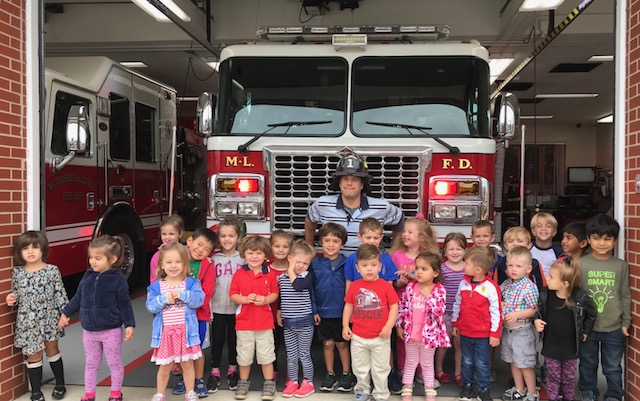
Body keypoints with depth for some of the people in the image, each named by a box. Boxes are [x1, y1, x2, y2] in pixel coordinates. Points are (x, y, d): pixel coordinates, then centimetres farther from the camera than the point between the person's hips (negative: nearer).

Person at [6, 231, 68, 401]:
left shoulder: (52, 270, -7)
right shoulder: (17, 272, -1)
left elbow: (60, 293, -4)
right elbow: (16, 294, 11)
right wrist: (11, 299, -10)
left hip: (49, 318, -1)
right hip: (27, 321, 1)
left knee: (52, 350, 12)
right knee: (34, 354, 7)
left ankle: (60, 384, 28)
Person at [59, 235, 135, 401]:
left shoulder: (118, 279, -14)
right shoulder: (88, 275, 0)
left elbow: (125, 304, -11)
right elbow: (78, 297, 12)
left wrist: (129, 325, -13)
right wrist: (65, 313, 16)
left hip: (111, 331, -5)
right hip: (89, 331, 5)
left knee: (114, 363, 10)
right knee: (91, 364, 16)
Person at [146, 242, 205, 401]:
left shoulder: (191, 283, -3)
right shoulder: (156, 286, 0)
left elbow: (198, 300, -15)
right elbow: (151, 306, -8)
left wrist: (182, 295, -26)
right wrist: (164, 299, -22)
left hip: (185, 330, 0)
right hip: (165, 332, 1)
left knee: (187, 364, 14)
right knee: (164, 367, 13)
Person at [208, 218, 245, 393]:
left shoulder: (243, 259, -3)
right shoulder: (214, 259, 0)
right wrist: (208, 308, -2)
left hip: (237, 308, 0)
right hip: (217, 308, 1)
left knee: (233, 340, 12)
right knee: (217, 341, 8)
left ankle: (233, 370, 27)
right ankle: (215, 373, 19)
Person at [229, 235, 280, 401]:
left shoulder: (269, 274, -2)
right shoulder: (239, 274, -5)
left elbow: (275, 293, 4)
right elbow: (232, 295, -4)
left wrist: (265, 300, -15)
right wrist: (245, 299, -21)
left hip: (264, 321, 0)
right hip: (244, 321, 0)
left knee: (266, 354, 7)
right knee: (244, 354, 13)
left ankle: (269, 383, 20)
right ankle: (243, 382, 29)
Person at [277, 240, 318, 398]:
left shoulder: (307, 276, -8)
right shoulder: (281, 277, 4)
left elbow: (298, 286, -28)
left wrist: (291, 272, -16)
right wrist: (278, 313, 11)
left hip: (304, 322, -3)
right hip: (287, 323, 4)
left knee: (304, 355, 5)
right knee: (291, 356, 10)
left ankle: (308, 383, 18)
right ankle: (292, 382, 23)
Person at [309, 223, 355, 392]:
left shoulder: (346, 263, -7)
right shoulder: (315, 264, -2)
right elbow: (310, 288, 2)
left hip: (342, 312, -2)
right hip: (323, 312, 2)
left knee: (342, 343, 10)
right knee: (327, 344, 12)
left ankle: (347, 374, 23)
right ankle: (330, 375, 25)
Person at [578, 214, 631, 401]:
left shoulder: (621, 266, -3)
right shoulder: (580, 264, -7)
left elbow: (625, 296, 4)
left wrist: (626, 322, 5)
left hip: (614, 328, 1)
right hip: (587, 326, 0)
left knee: (613, 367, 13)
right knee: (588, 364, 16)